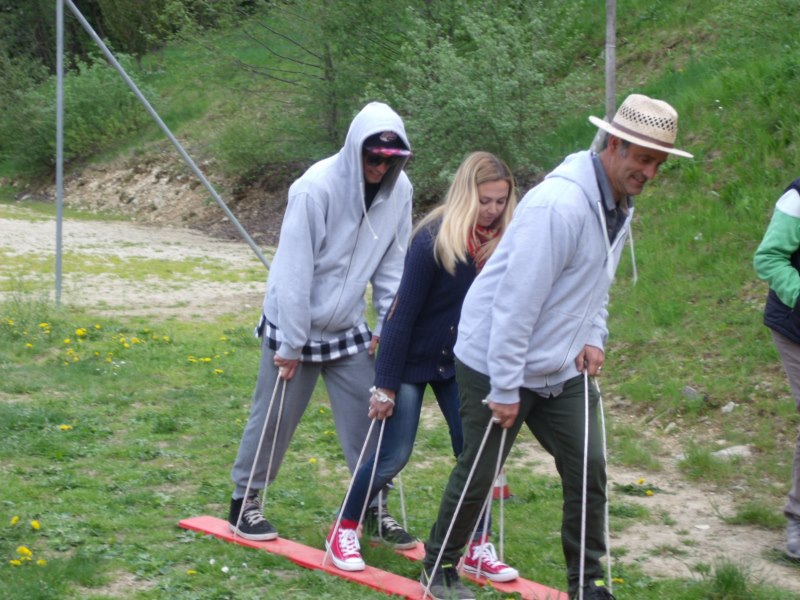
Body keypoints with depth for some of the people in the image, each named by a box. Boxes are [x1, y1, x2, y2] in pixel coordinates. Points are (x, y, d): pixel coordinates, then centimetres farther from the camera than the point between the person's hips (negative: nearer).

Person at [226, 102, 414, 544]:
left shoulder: (398, 191, -7)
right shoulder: (317, 188, -23)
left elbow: (392, 263, 4)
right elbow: (294, 270, -20)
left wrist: (389, 324, -1)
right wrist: (291, 344, -17)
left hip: (349, 331, 5)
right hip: (294, 327, -5)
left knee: (369, 419, 4)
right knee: (274, 420, 7)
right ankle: (244, 503, 23)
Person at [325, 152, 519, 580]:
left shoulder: (503, 242, -10)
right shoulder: (433, 239, -24)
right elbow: (403, 312, -20)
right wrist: (386, 384, -18)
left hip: (462, 363, 4)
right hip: (413, 360, -4)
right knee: (394, 456, -1)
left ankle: (478, 547, 14)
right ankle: (344, 530, 19)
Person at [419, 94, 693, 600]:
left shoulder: (619, 207, 3)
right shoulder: (561, 204, -27)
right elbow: (516, 300, -27)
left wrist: (594, 338, -1)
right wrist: (505, 390, -23)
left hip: (562, 369, 8)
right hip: (497, 366, -8)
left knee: (588, 469, 3)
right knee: (478, 474, 6)